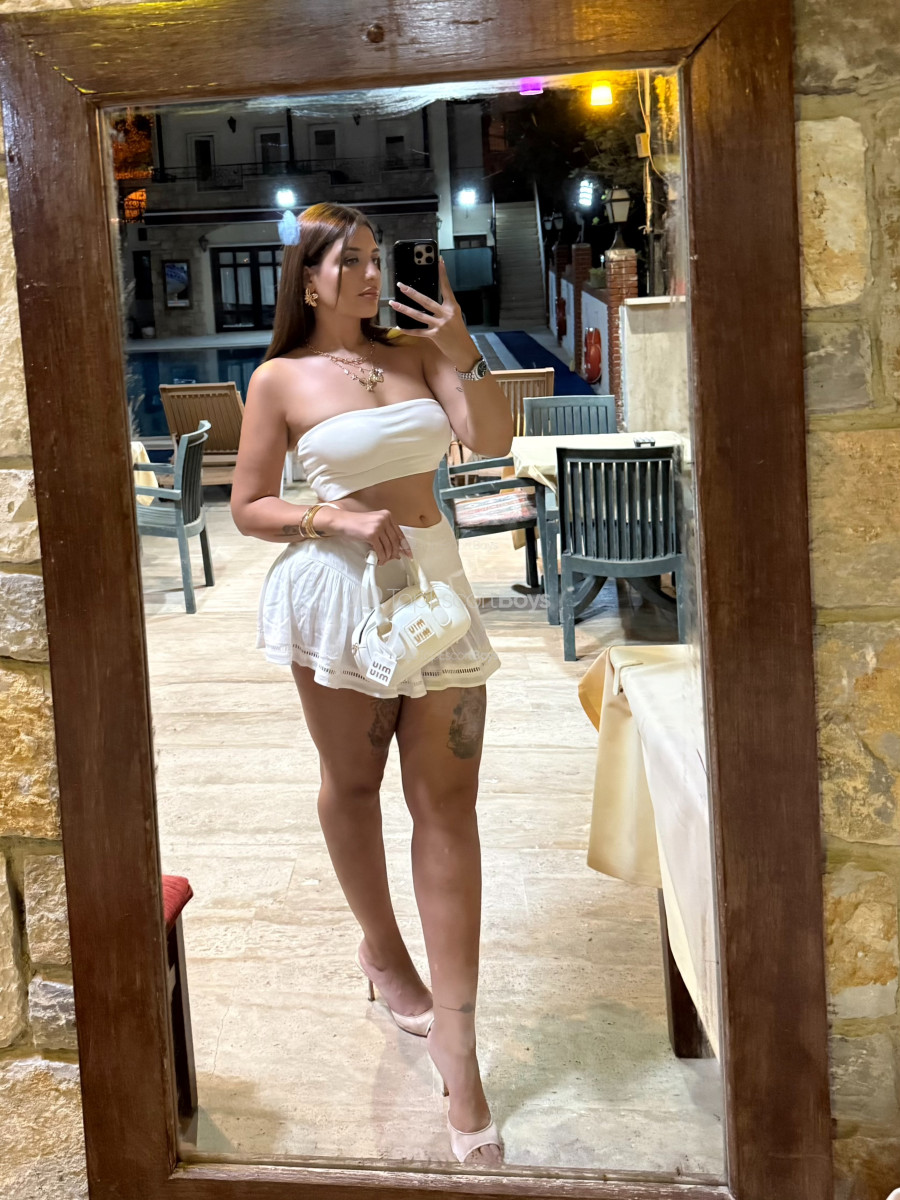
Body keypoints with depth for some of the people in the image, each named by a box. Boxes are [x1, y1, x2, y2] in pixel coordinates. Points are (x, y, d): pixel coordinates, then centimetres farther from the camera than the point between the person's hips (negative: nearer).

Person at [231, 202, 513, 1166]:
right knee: (352, 783, 13)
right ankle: (383, 950, 39)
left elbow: (493, 440, -2)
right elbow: (248, 508, -2)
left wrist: (464, 352, -11)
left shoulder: (416, 353, 7)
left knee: (448, 801, -3)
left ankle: (454, 1033, 0)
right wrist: (340, 521, -16)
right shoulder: (280, 380, -3)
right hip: (336, 590, -2)